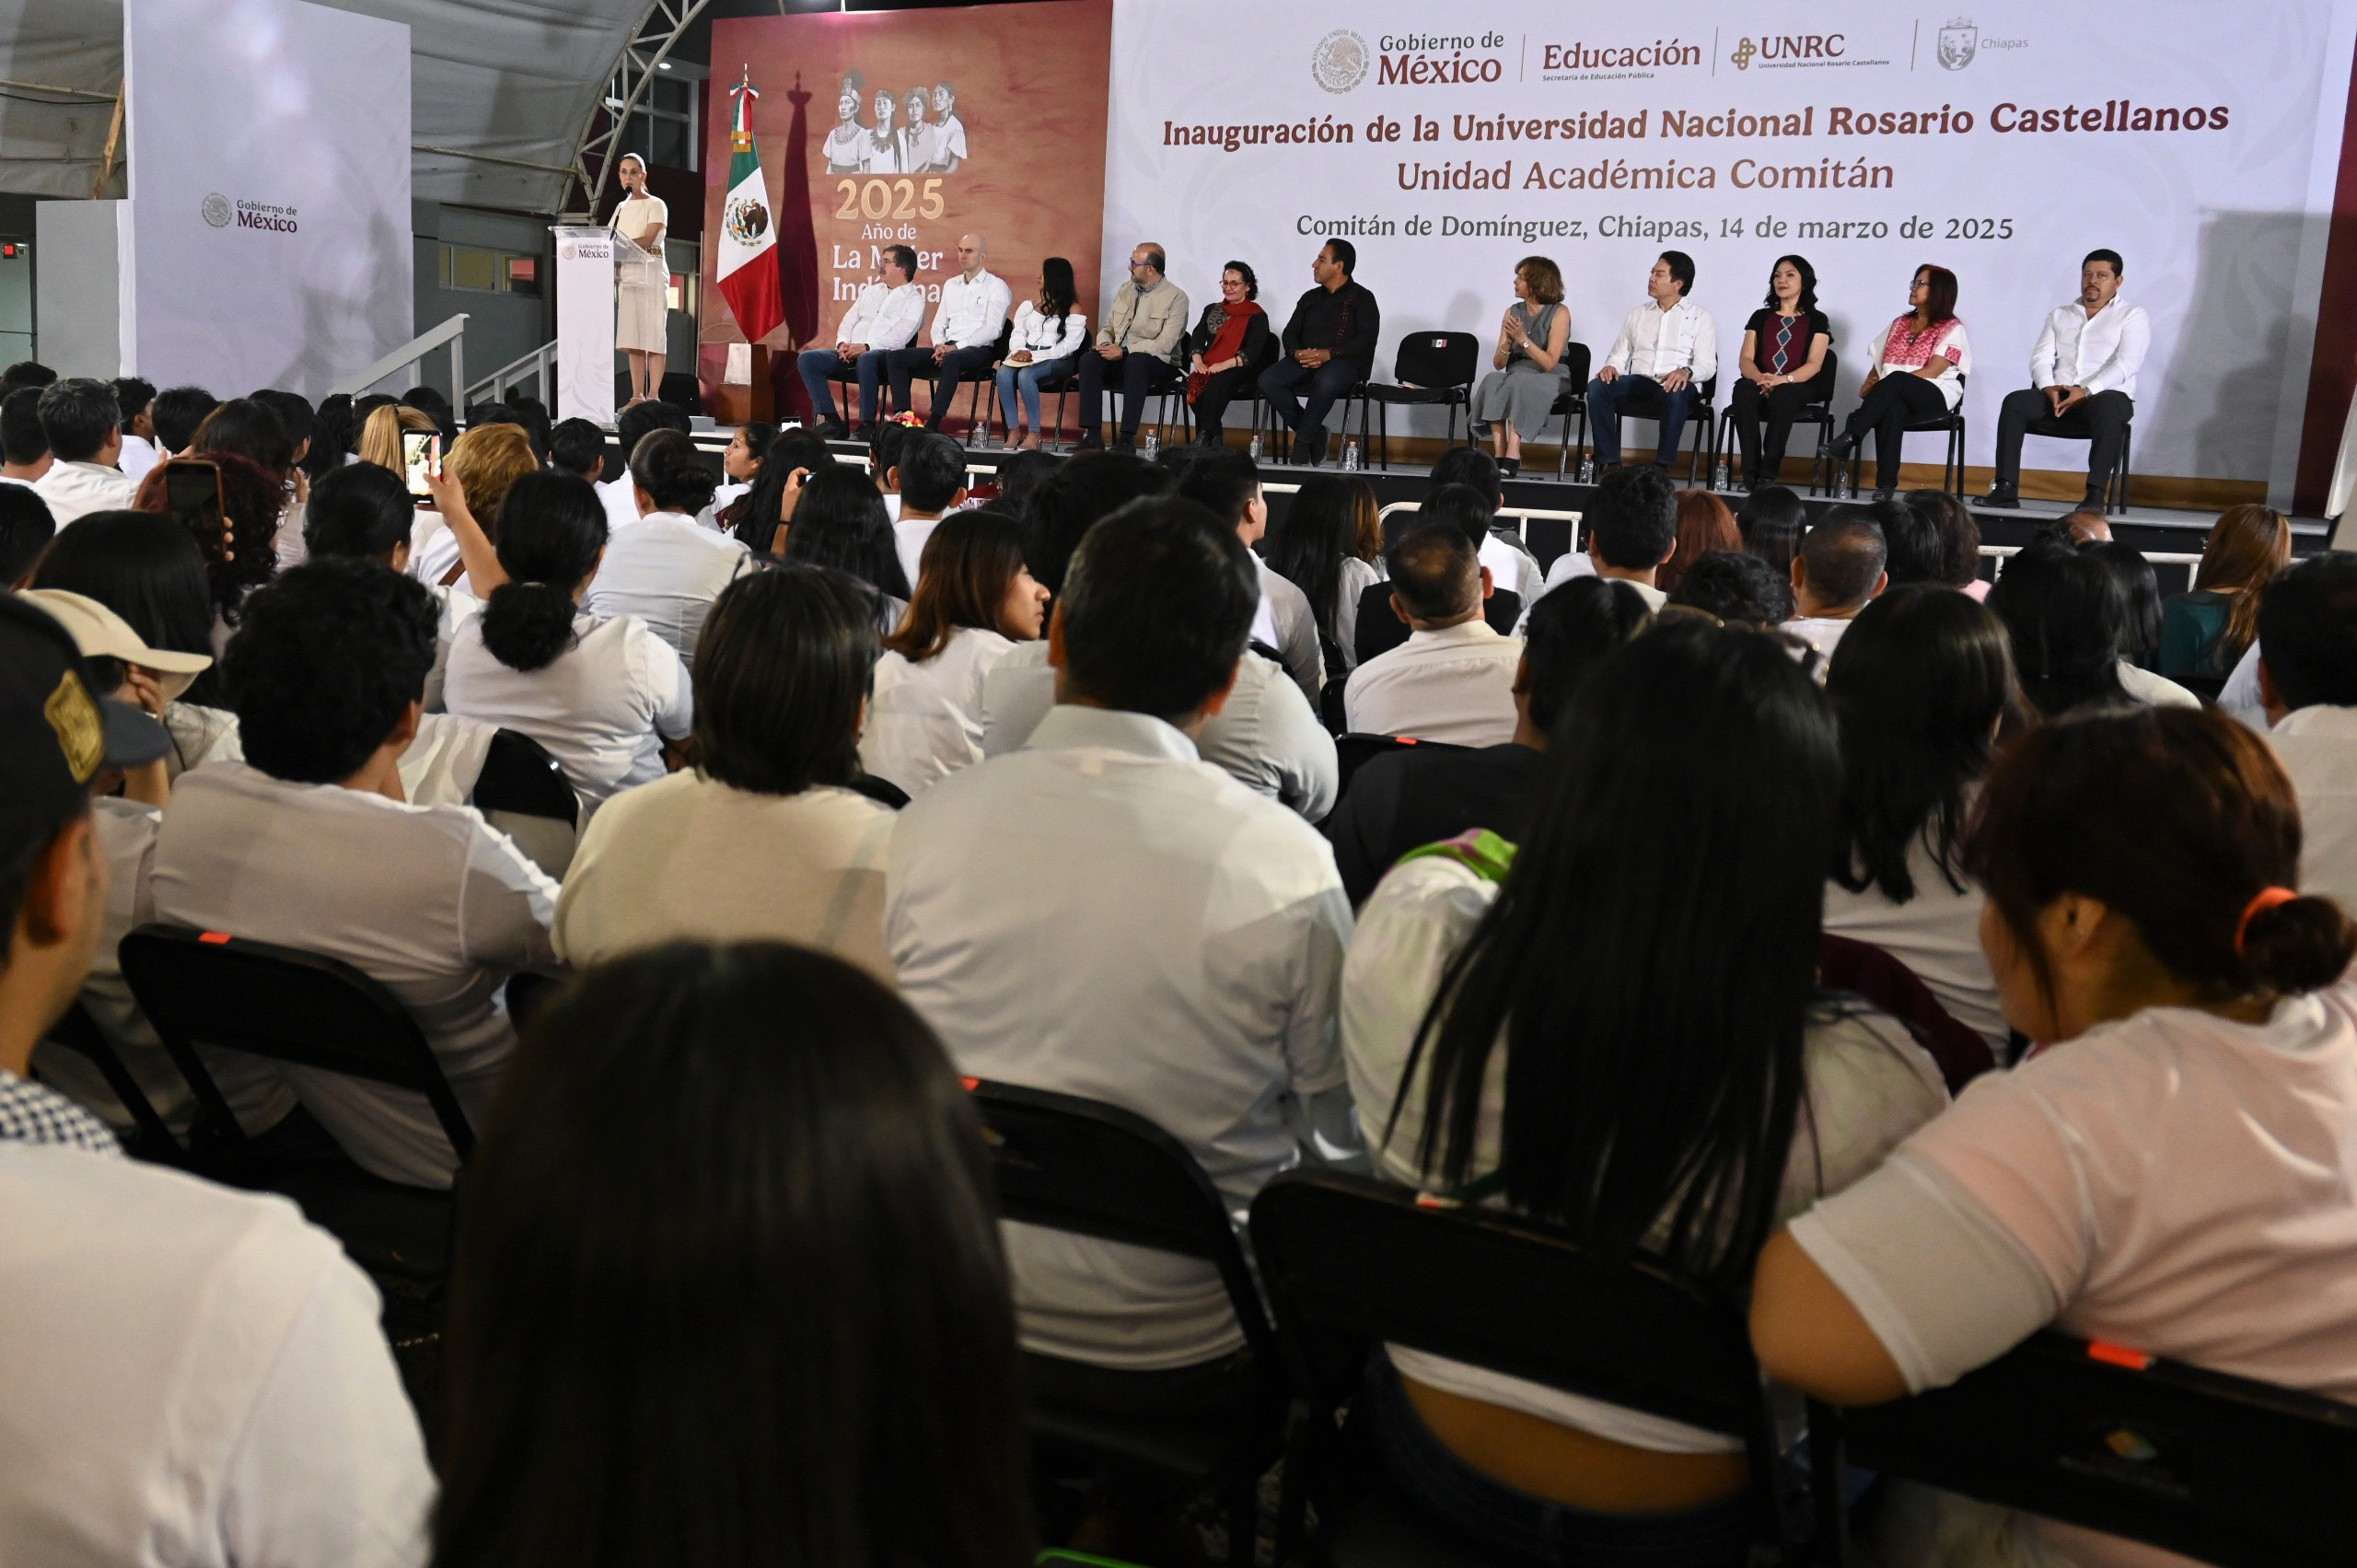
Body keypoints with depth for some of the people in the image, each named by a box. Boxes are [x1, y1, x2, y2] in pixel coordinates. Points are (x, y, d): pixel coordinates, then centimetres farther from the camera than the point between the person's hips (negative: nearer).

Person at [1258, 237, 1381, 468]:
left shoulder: (1361, 298, 5)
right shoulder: (1310, 298, 23)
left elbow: (1366, 338, -9)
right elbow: (1290, 333, 17)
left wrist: (1329, 353, -22)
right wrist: (1296, 352, -9)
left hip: (1344, 362, -6)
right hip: (1304, 361, 6)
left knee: (1326, 382, -42)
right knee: (1267, 380, -23)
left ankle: (1302, 441, -24)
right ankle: (1314, 433, -13)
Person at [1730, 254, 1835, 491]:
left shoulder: (1817, 320, 12)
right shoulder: (1761, 317, 21)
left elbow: (1814, 365, -2)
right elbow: (1745, 360, 8)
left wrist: (1784, 379, -22)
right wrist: (1760, 378, -16)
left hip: (1799, 389, -2)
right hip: (1761, 387, 2)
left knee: (1782, 396, -39)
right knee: (1743, 391, -35)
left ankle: (1769, 473, -38)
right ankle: (1751, 472, -37)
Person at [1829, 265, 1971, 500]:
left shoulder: (1952, 328, 5)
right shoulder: (1900, 324, 23)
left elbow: (1933, 370, -8)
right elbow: (1879, 364, 20)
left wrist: (1883, 383, -16)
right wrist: (1870, 383, -5)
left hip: (1934, 395, -3)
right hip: (1894, 397, 3)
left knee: (1895, 380, -37)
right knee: (1892, 410, -36)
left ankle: (1848, 439, -46)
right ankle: (1886, 485, -44)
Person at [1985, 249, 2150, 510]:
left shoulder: (2133, 316, 10)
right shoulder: (2059, 315, 23)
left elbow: (2125, 364, -6)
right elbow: (2040, 358, 10)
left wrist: (2086, 391, -21)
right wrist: (2049, 387, -13)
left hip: (2107, 396, -3)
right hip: (2056, 397, 3)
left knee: (2107, 409, -39)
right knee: (2014, 402, -25)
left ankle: (2096, 495, -41)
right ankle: (2006, 488, -31)